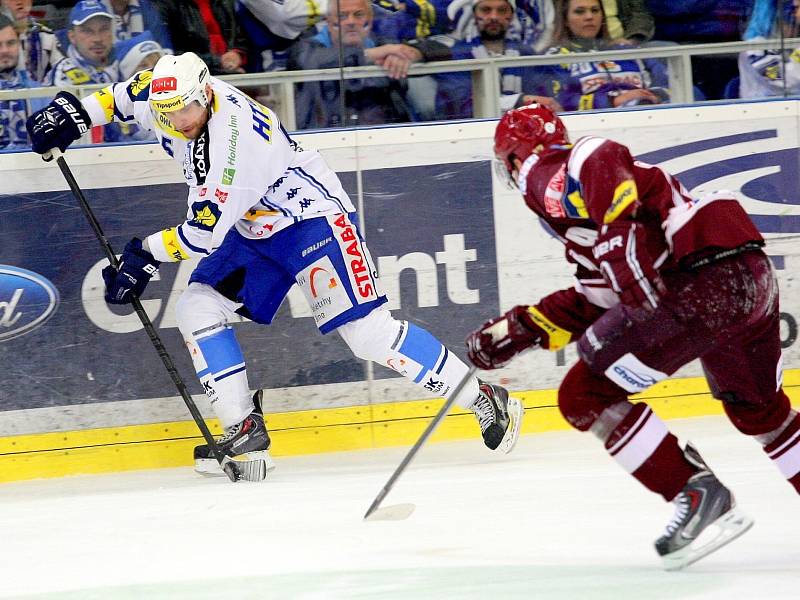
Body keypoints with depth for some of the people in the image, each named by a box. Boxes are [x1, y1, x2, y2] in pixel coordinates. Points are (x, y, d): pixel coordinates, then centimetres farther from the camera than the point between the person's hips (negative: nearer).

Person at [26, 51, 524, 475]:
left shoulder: (232, 142, -34)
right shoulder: (173, 91, -10)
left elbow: (205, 233, -28)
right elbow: (132, 90, 16)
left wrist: (146, 254, -19)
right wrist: (80, 111, 6)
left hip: (312, 217, -9)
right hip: (254, 231, 9)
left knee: (366, 330, -17)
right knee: (199, 309, -6)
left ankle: (485, 399, -9)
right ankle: (245, 430, -2)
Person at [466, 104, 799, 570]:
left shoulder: (547, 174, 3)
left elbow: (600, 160, -20)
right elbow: (600, 298, 30)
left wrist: (619, 237, -29)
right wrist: (521, 329, 33)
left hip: (703, 281, -10)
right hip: (755, 272, 10)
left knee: (587, 396, -1)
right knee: (758, 410, 30)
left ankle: (698, 496, -2)